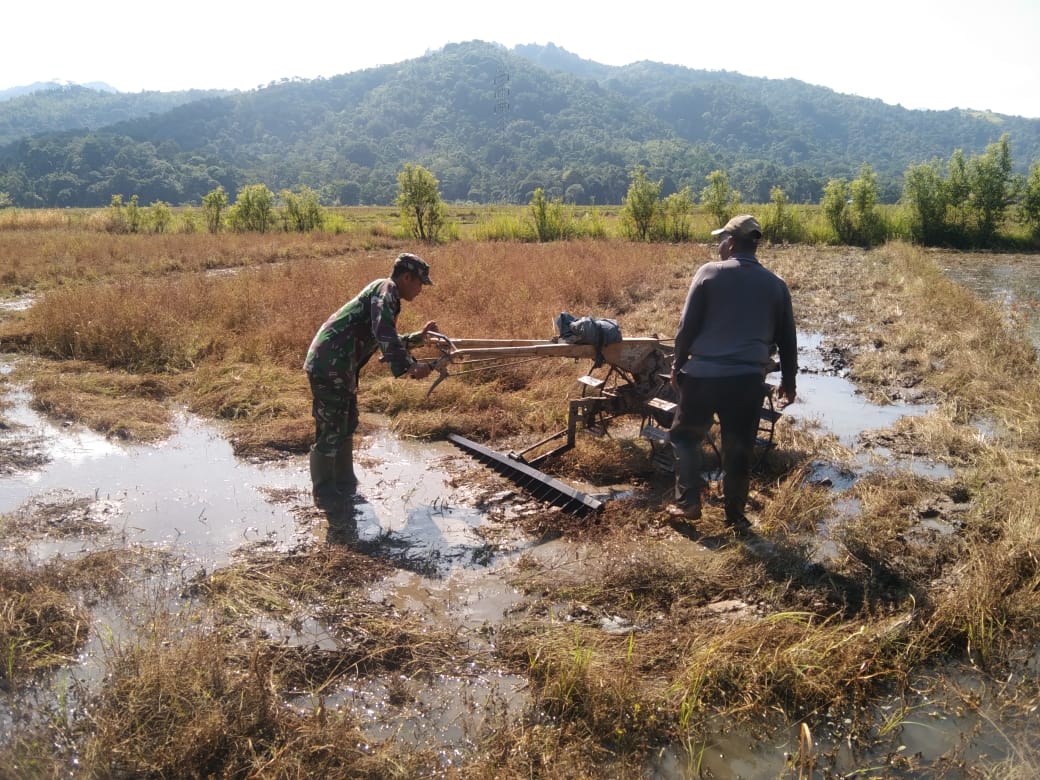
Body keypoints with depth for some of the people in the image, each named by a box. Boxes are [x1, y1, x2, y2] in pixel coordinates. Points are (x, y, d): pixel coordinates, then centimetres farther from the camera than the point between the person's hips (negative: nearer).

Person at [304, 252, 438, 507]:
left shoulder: (387, 295, 20)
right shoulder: (386, 289, -10)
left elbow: (388, 342, 32)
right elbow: (384, 335, -27)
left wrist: (418, 336, 30)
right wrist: (410, 366, -32)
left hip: (338, 367, 10)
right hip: (329, 366, -10)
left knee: (346, 426, 19)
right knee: (330, 432, -2)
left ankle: (345, 485, 31)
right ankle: (325, 495, 9)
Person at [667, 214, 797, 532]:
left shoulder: (709, 273, -3)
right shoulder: (776, 285, 7)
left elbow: (687, 325, -4)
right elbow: (787, 339, 12)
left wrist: (677, 364, 8)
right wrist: (788, 381, 22)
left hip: (704, 373, -2)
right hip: (749, 379, 2)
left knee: (685, 435, 17)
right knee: (739, 449, 12)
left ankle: (688, 502, 15)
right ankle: (735, 515, 21)